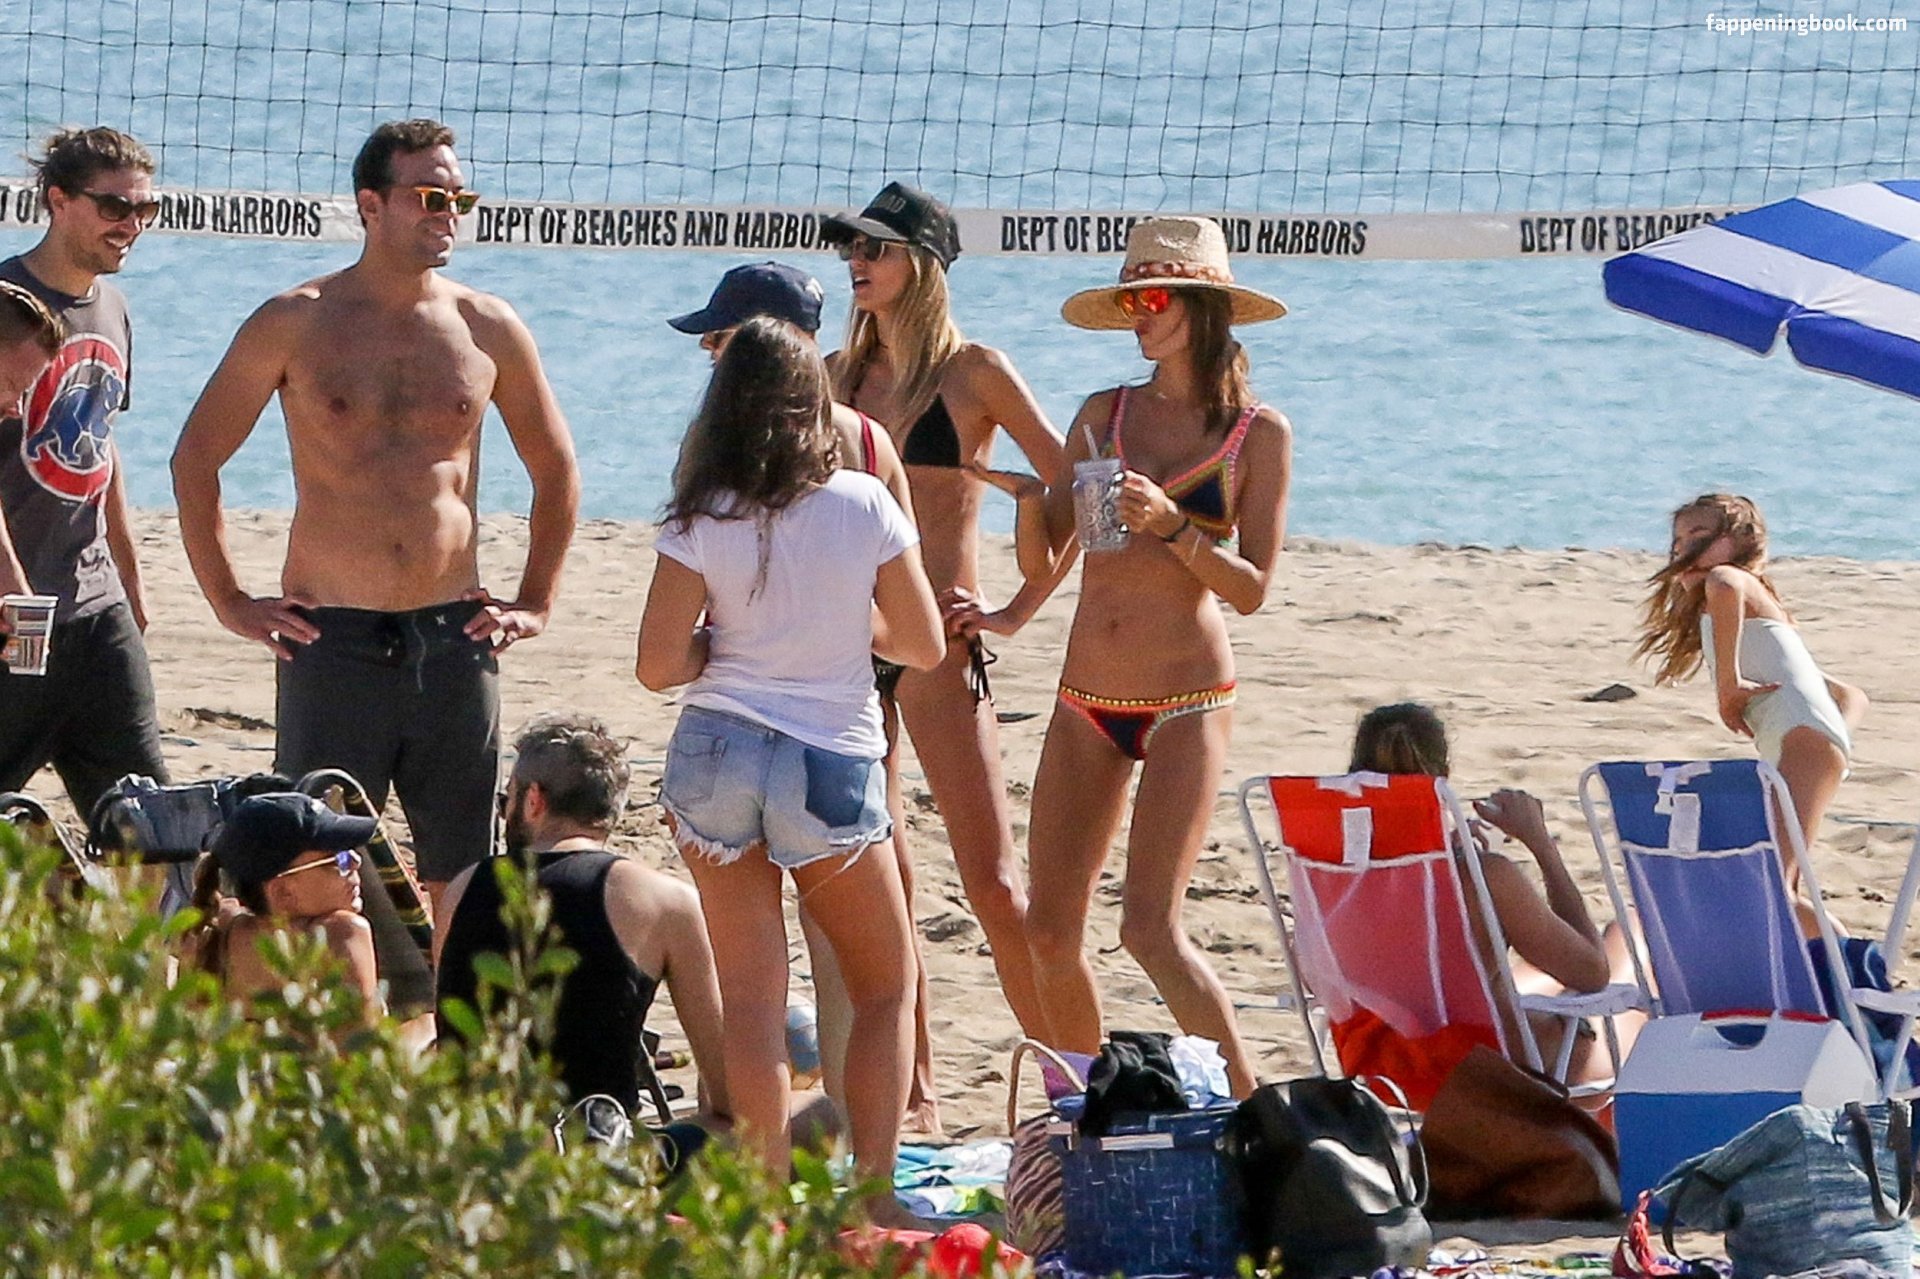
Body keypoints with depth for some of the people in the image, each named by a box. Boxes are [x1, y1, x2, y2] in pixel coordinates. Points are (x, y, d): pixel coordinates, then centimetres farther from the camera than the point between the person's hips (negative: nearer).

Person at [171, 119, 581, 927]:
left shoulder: (488, 331, 7)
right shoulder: (295, 326, 0)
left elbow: (555, 469, 19)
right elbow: (196, 456, 6)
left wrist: (536, 604, 12)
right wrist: (229, 603, 2)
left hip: (453, 639, 3)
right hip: (332, 639, -2)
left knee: (457, 877, 4)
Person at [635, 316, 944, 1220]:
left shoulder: (702, 521, -6)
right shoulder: (864, 507, -5)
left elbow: (658, 664, -8)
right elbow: (924, 645, 2)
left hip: (716, 761, 0)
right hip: (833, 765, 0)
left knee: (750, 998, 5)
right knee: (886, 985, 14)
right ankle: (873, 1195, 4)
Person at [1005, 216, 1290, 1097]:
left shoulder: (1258, 434, -1)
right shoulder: (1106, 414, 10)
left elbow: (1251, 588, -5)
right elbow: (1044, 553, 9)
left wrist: (1172, 525, -19)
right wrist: (1034, 502, -11)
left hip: (1186, 706, -5)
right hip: (1085, 703, 5)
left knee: (1150, 929, -17)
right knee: (1051, 932, 4)